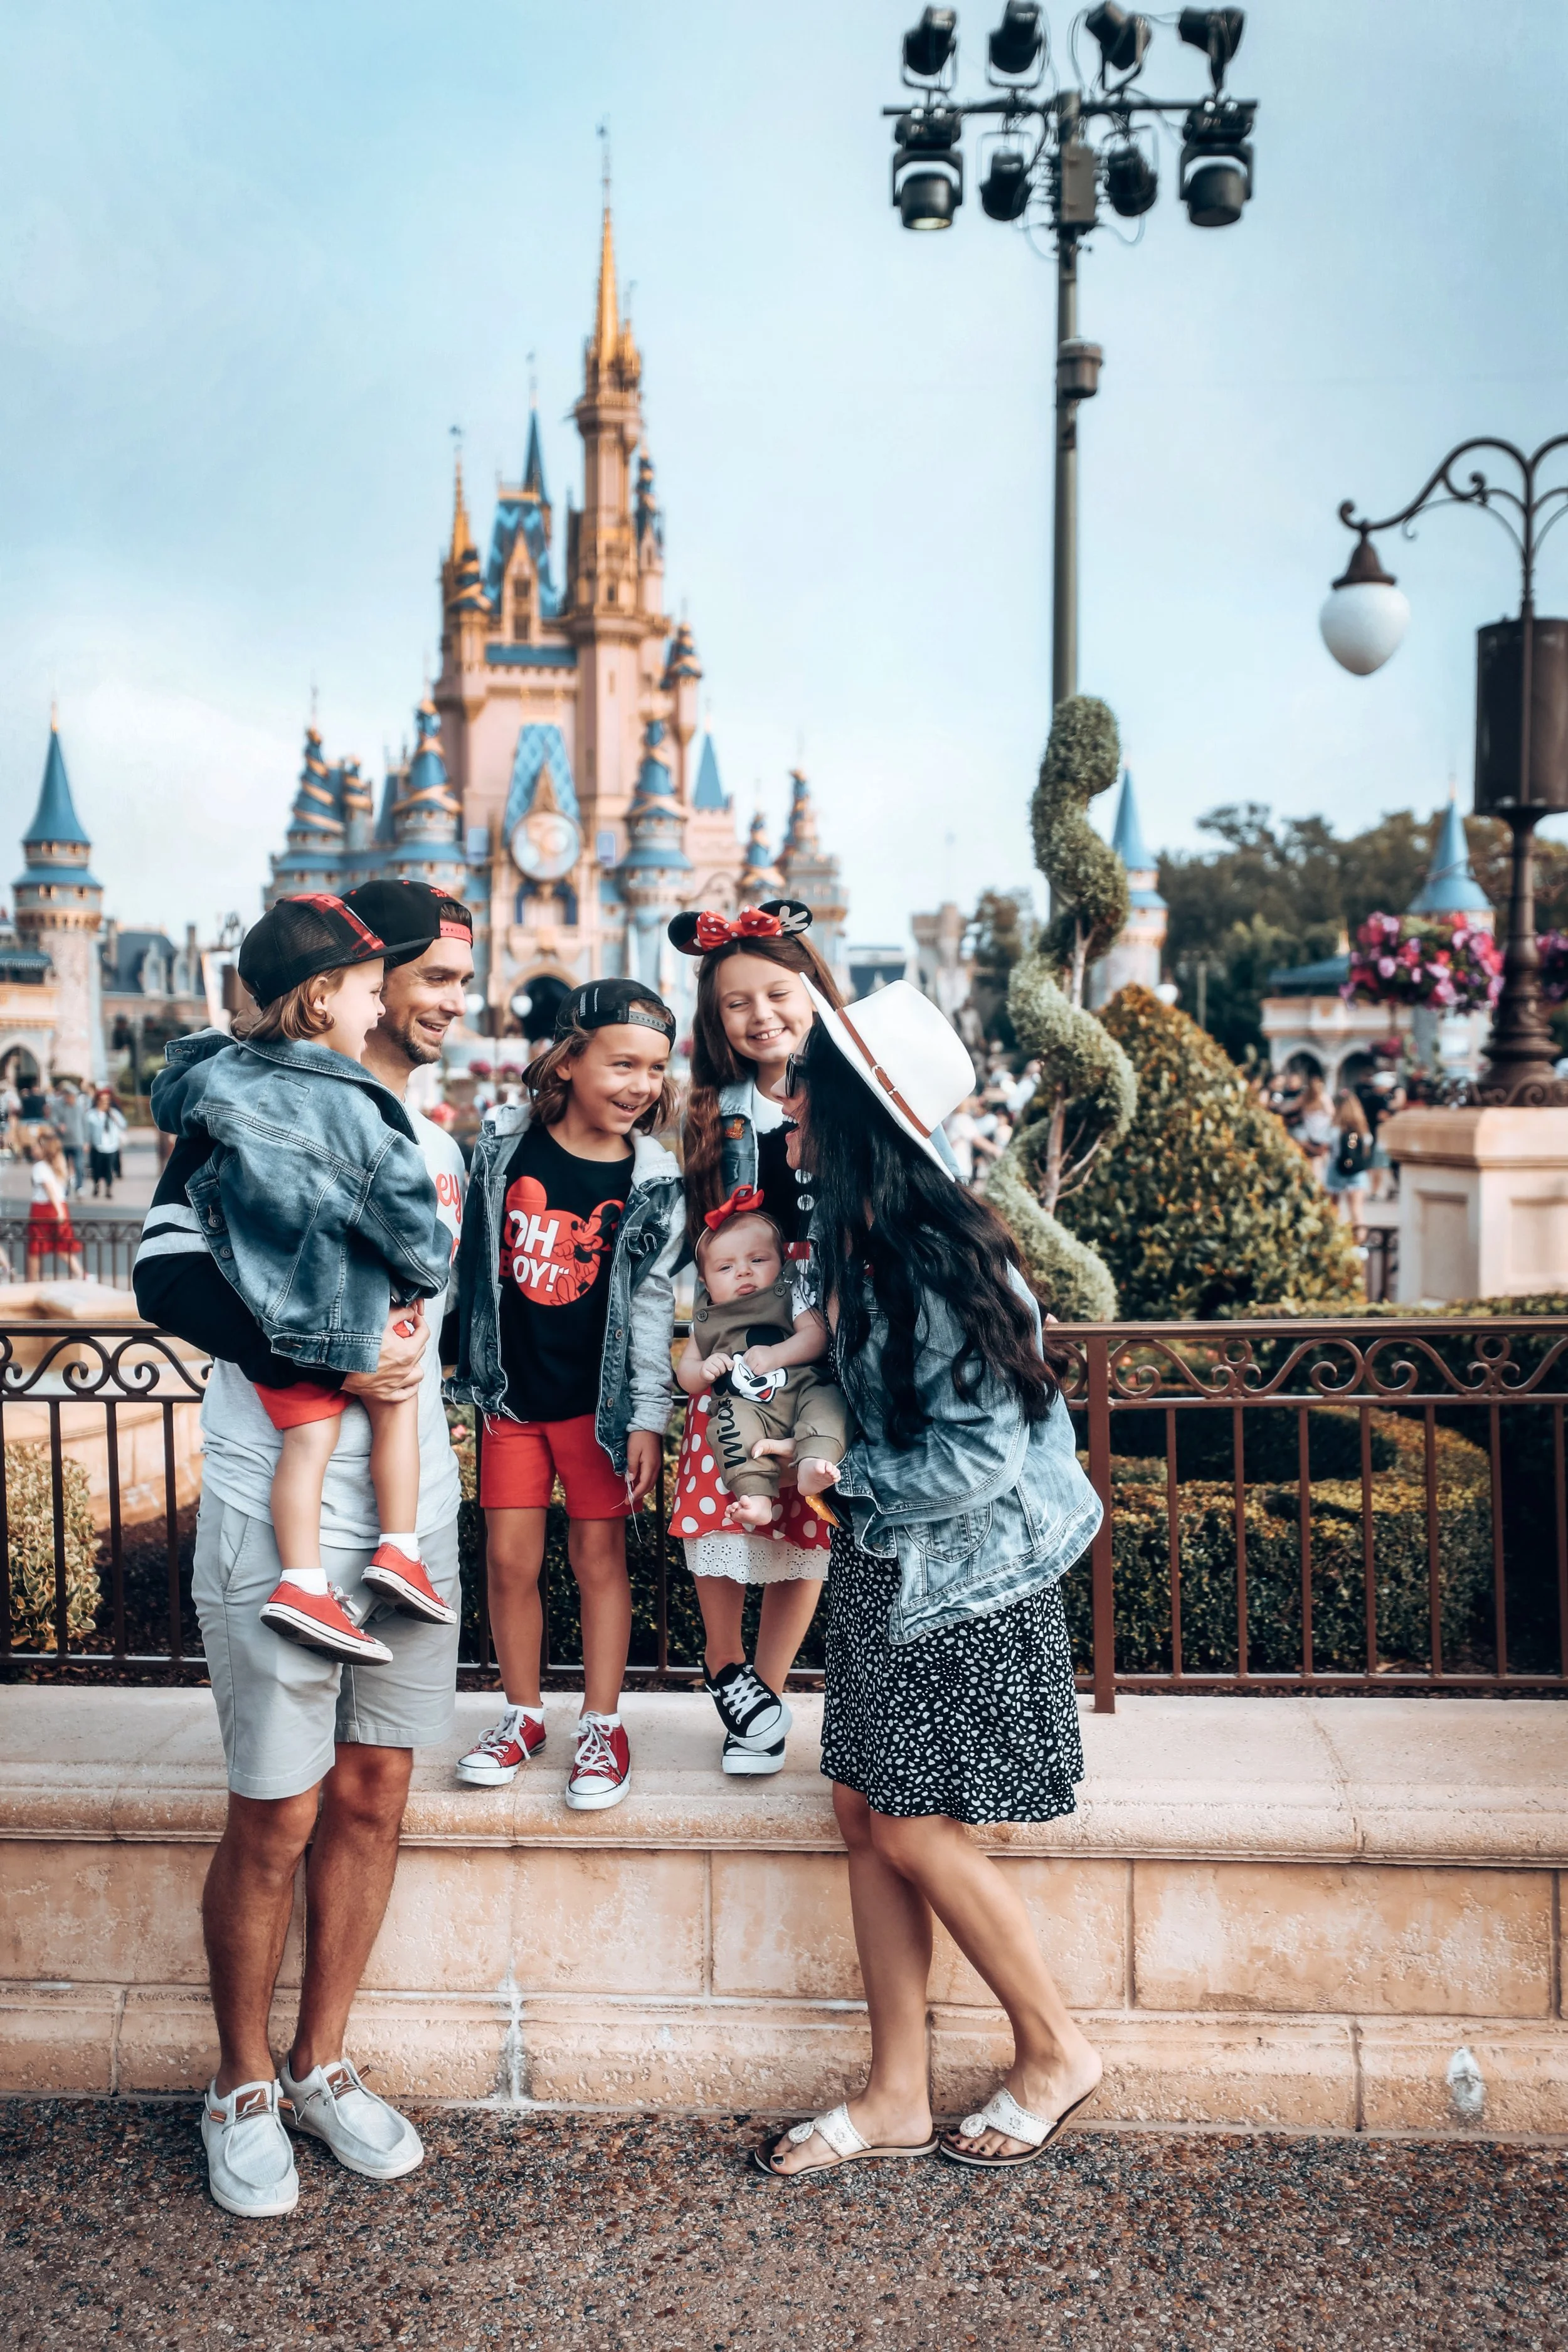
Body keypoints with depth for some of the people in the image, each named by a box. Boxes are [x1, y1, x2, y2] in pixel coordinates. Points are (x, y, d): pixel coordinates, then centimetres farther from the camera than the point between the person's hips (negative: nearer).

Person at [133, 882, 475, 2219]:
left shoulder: (439, 1147, 15)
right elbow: (171, 1258, -17)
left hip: (413, 1513, 6)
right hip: (280, 1516, -6)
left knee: (374, 1794, 13)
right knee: (278, 1816, 3)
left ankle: (322, 2066, 31)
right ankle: (243, 2089, 25)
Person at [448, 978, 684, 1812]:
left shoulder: (652, 1181, -7)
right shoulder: (503, 1139, -4)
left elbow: (651, 1303, -5)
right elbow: (470, 1252, 6)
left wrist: (647, 1418, -7)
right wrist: (465, 1365, 6)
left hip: (598, 1399, -2)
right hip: (509, 1392, 2)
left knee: (599, 1556, 7)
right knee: (509, 1558, 8)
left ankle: (602, 1726, 21)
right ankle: (523, 1713, 27)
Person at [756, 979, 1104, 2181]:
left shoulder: (940, 1259, -23)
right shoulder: (856, 1237, 4)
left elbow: (980, 1456, -22)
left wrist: (843, 1482, -12)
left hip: (965, 1574, -9)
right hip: (883, 1564, 9)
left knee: (917, 1831, 0)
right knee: (865, 1813, 10)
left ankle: (1055, 2050, 23)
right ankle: (898, 2094, 23)